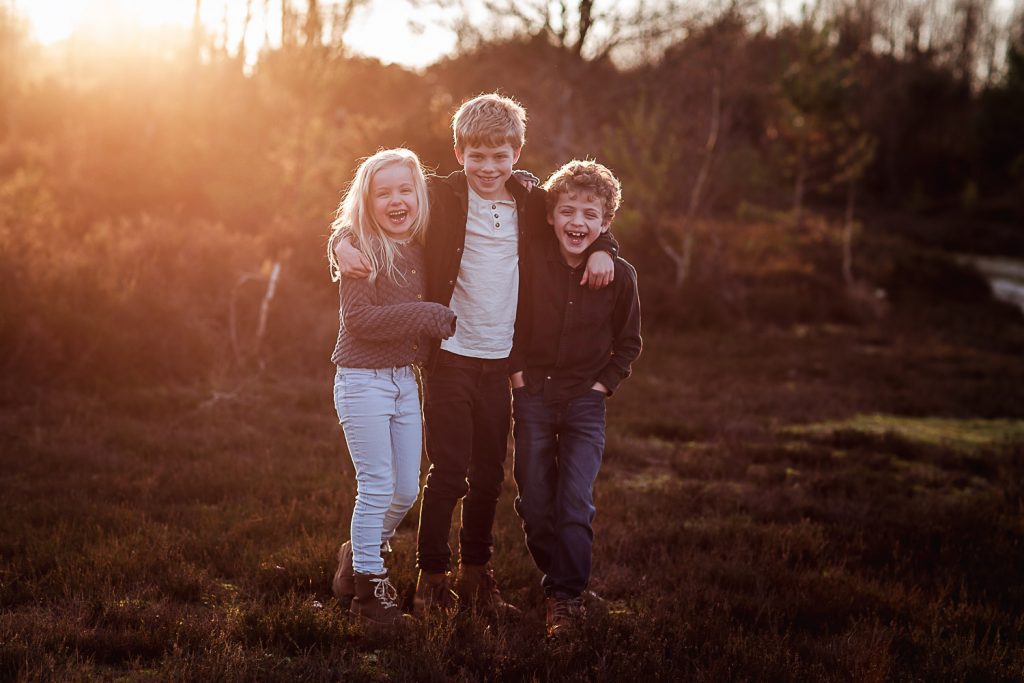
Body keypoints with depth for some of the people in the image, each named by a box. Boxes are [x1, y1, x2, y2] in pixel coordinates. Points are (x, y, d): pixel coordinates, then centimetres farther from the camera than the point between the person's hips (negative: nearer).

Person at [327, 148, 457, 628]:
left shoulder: (418, 248, 7)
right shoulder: (357, 246, -12)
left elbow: (425, 318, 16)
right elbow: (360, 318, -20)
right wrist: (431, 317, -19)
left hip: (406, 380, 6)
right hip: (363, 380, -6)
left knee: (406, 489, 10)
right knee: (377, 487, -3)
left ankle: (358, 556, 32)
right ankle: (369, 586, 12)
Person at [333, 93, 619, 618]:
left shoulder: (531, 205, 5)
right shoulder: (439, 198, -5)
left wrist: (601, 250, 1)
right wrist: (343, 242, -21)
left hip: (500, 361, 4)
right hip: (449, 357, -4)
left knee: (489, 476, 12)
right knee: (448, 472, -3)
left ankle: (476, 575, 27)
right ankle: (432, 578, 12)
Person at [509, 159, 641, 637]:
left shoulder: (619, 275, -7)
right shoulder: (532, 261, -8)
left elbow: (628, 342, 5)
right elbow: (511, 319, 5)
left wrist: (603, 384, -3)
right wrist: (518, 374, 0)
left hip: (584, 401, -1)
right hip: (533, 396, 1)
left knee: (574, 503, -8)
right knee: (533, 502, 6)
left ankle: (568, 596, 3)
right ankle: (554, 576, 27)